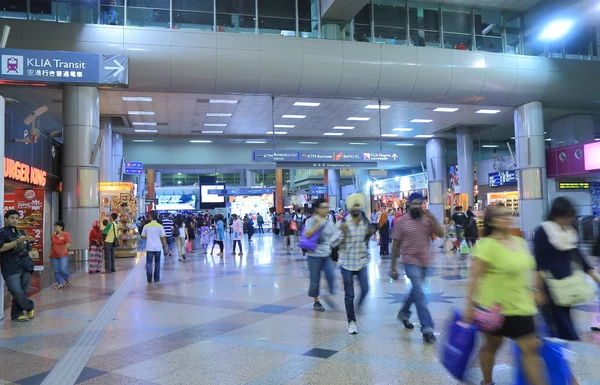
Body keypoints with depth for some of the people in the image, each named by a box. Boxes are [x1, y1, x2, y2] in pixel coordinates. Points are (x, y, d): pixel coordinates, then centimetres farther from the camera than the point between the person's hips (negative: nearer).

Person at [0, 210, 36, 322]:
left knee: (22, 291, 3)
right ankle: (29, 307, 11)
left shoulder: (21, 232, 17)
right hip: (11, 268, -5)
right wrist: (18, 241, -22)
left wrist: (30, 241, 9)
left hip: (25, 266, 5)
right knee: (16, 291, -11)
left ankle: (16, 314, 14)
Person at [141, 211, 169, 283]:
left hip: (149, 247, -1)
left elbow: (143, 237, 5)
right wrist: (165, 247, 1)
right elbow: (163, 238, -5)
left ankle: (149, 279, -7)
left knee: (149, 263, 5)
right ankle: (157, 278, 16)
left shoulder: (146, 226, -3)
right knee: (157, 263, 14)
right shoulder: (160, 226, -4)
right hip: (158, 247, 1)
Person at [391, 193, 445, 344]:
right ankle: (427, 329, -7)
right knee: (420, 294, -11)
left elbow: (441, 234, -12)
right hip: (411, 262, -5)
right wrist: (393, 268, -3)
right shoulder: (401, 221, -7)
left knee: (415, 291, 21)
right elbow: (396, 246, -3)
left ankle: (404, 313, 44)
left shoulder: (428, 220, 1)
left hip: (424, 262, 5)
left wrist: (432, 219, -22)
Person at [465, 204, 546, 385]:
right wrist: (469, 305, -20)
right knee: (491, 345, 14)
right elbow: (475, 277, -20)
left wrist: (533, 292, 20)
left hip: (520, 305, 6)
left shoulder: (519, 242, 4)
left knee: (530, 347, 4)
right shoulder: (487, 245, -20)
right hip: (494, 306, -6)